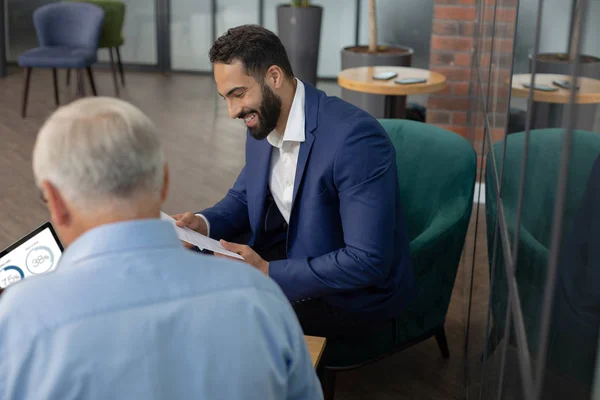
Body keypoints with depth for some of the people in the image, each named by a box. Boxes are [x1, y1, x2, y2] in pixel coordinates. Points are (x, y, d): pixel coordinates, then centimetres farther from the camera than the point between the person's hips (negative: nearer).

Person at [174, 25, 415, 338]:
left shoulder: (355, 137, -29)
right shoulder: (263, 124, -3)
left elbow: (368, 262, -30)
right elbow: (243, 195, 15)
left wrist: (268, 273, -30)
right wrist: (203, 223, -7)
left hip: (355, 293, -8)